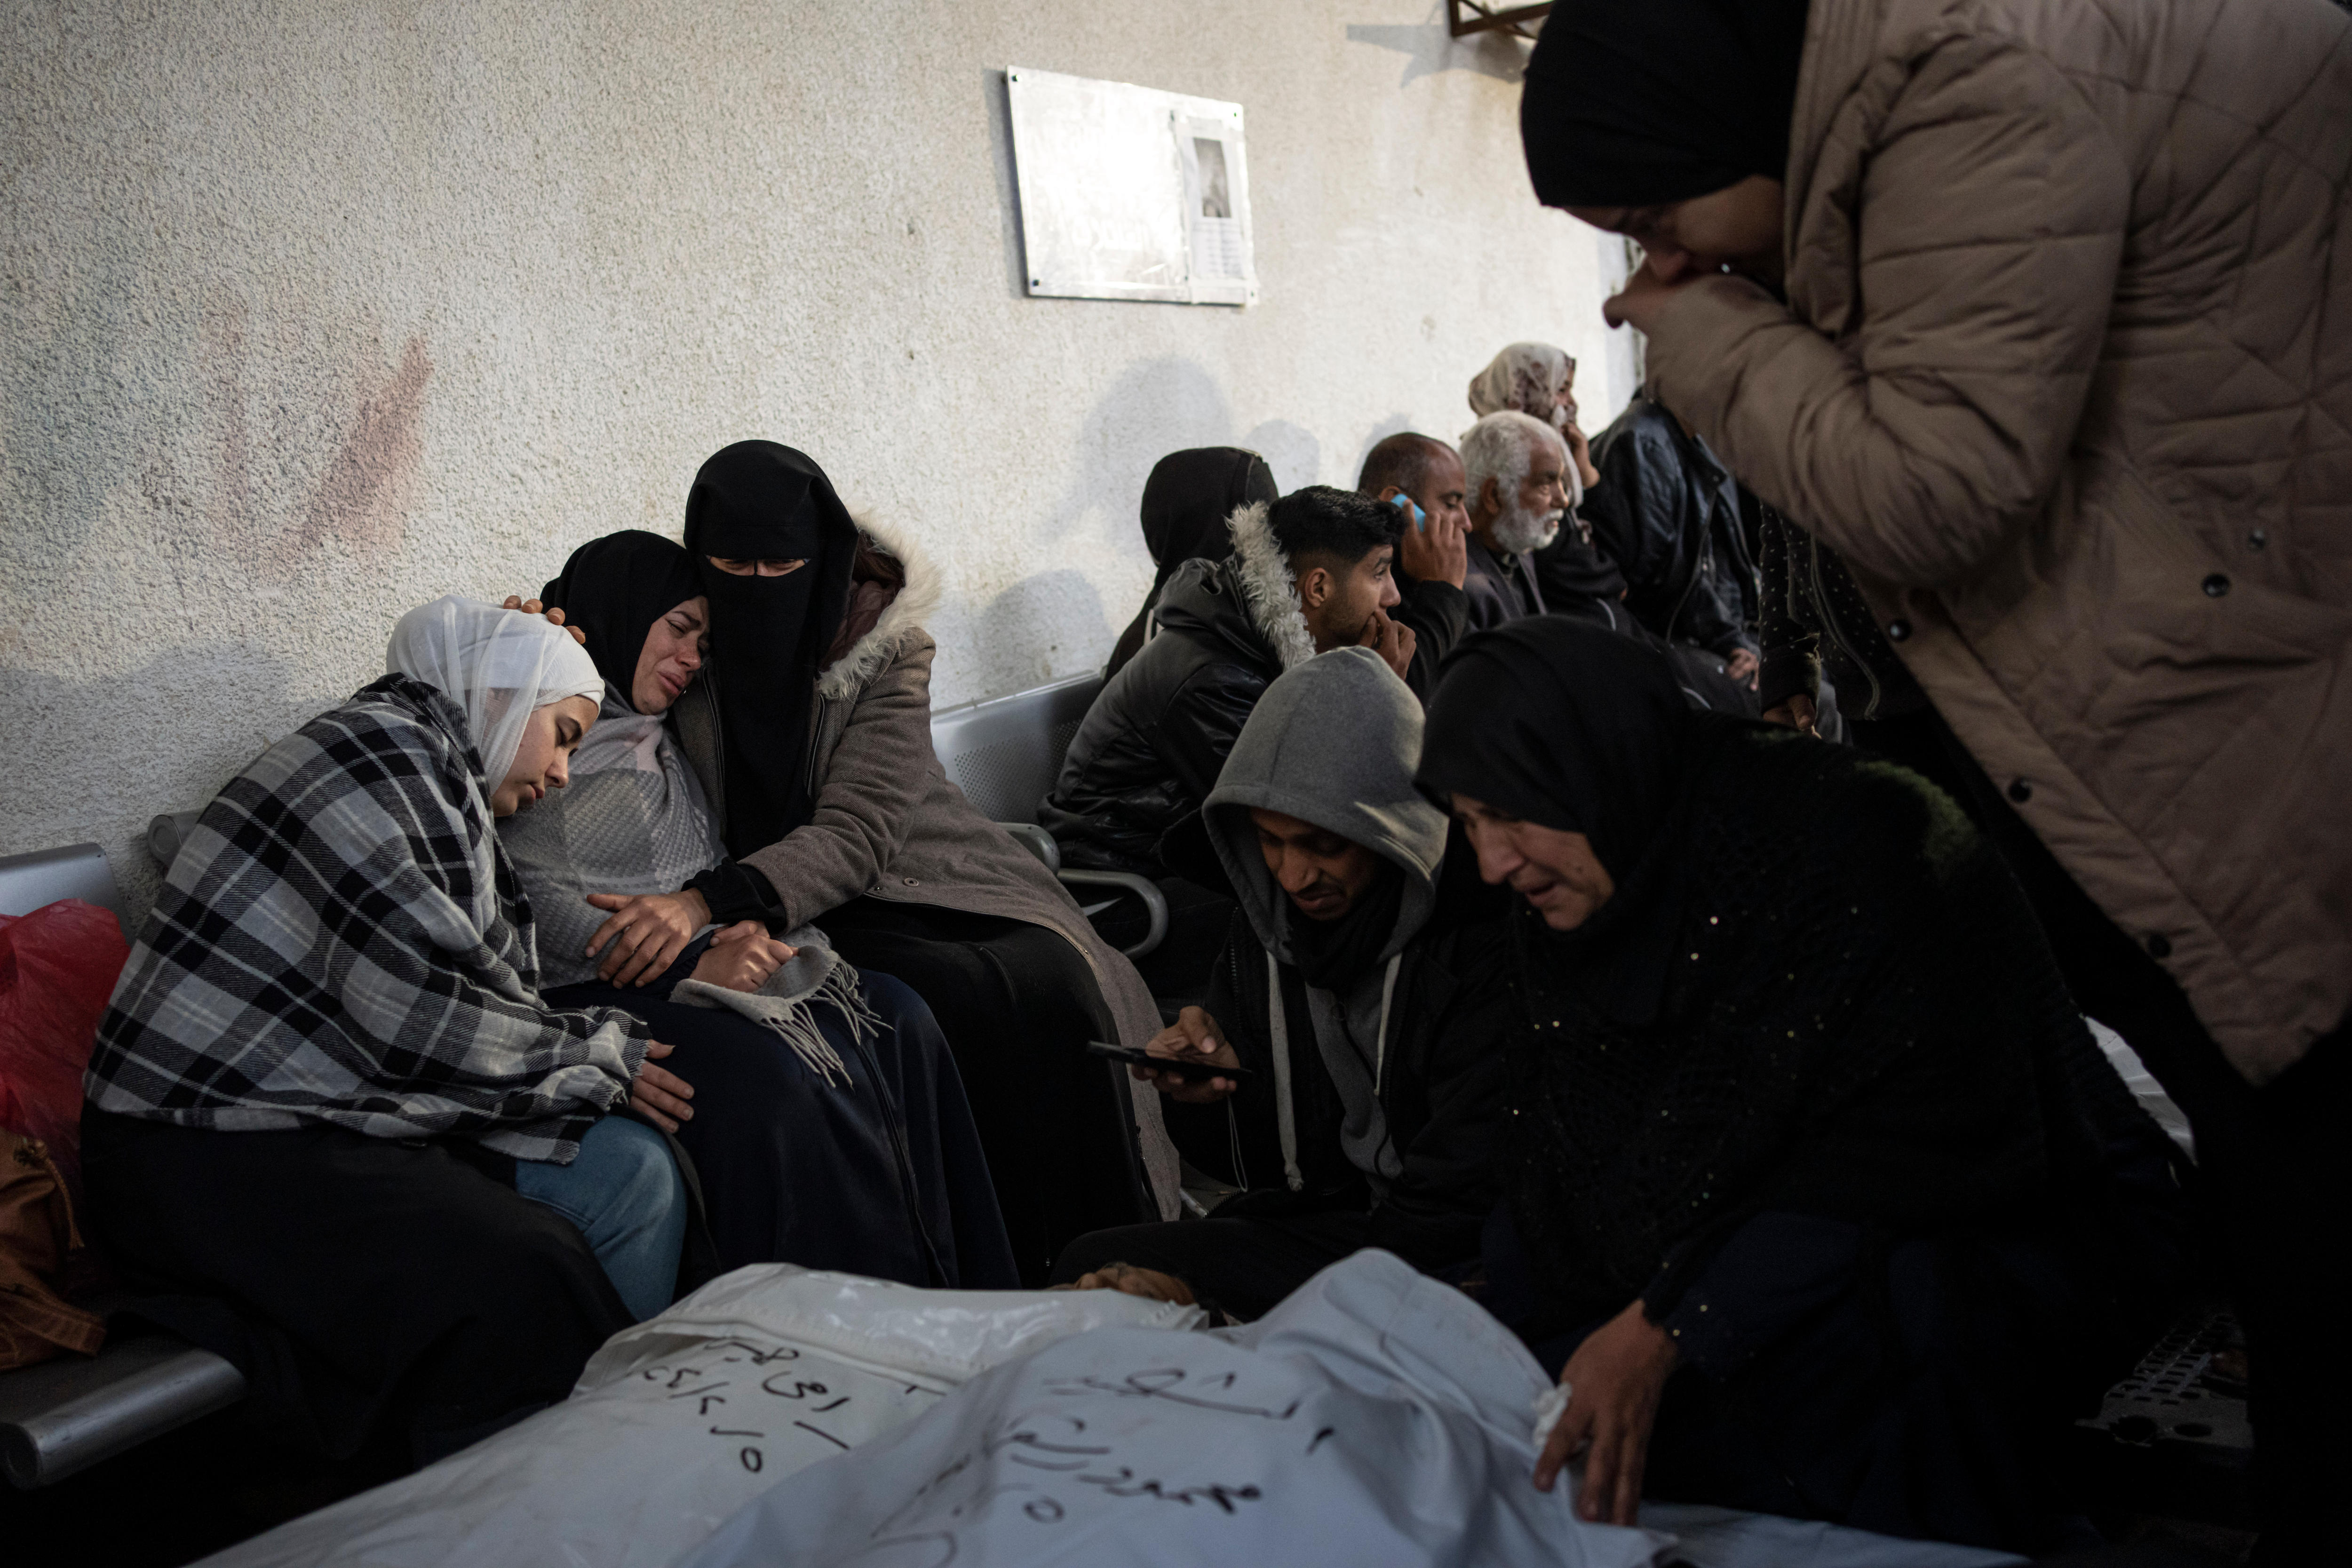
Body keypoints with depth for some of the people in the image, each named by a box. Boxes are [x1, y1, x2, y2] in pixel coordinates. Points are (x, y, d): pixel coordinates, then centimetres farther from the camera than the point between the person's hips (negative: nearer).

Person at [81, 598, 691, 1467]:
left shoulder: (444, 789, 20)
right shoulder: (377, 746, -11)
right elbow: (419, 1018, -19)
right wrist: (600, 1056, -7)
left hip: (353, 1114, 10)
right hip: (210, 1145, -10)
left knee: (630, 1174, -6)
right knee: (528, 1272, -28)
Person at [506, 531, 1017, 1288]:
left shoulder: (657, 741, 26)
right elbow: (543, 906, -13)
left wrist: (739, 928, -9)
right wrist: (693, 963, -21)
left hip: (708, 963, 8)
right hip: (590, 992, -8)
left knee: (898, 1020, -15)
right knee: (765, 1074, -33)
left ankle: (968, 1304, -17)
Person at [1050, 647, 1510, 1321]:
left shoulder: (1490, 937, -19)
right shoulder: (1262, 935, 3)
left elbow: (1452, 1208, -22)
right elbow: (1253, 1168, 13)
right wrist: (1214, 1094, -12)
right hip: (1312, 1227, 7)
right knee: (1092, 1265, -14)